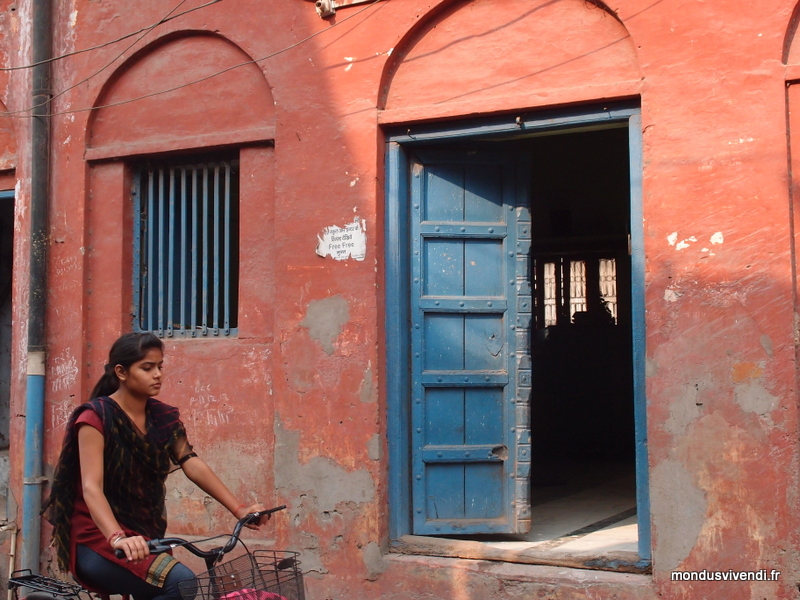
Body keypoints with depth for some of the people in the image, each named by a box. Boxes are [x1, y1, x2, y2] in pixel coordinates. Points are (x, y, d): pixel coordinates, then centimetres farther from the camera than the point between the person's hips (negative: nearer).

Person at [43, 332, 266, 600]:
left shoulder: (164, 417, 5)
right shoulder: (96, 417, -13)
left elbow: (192, 464, -6)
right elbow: (91, 488, -24)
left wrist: (239, 508, -19)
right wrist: (118, 538, -41)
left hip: (144, 538, 7)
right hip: (99, 541, -7)